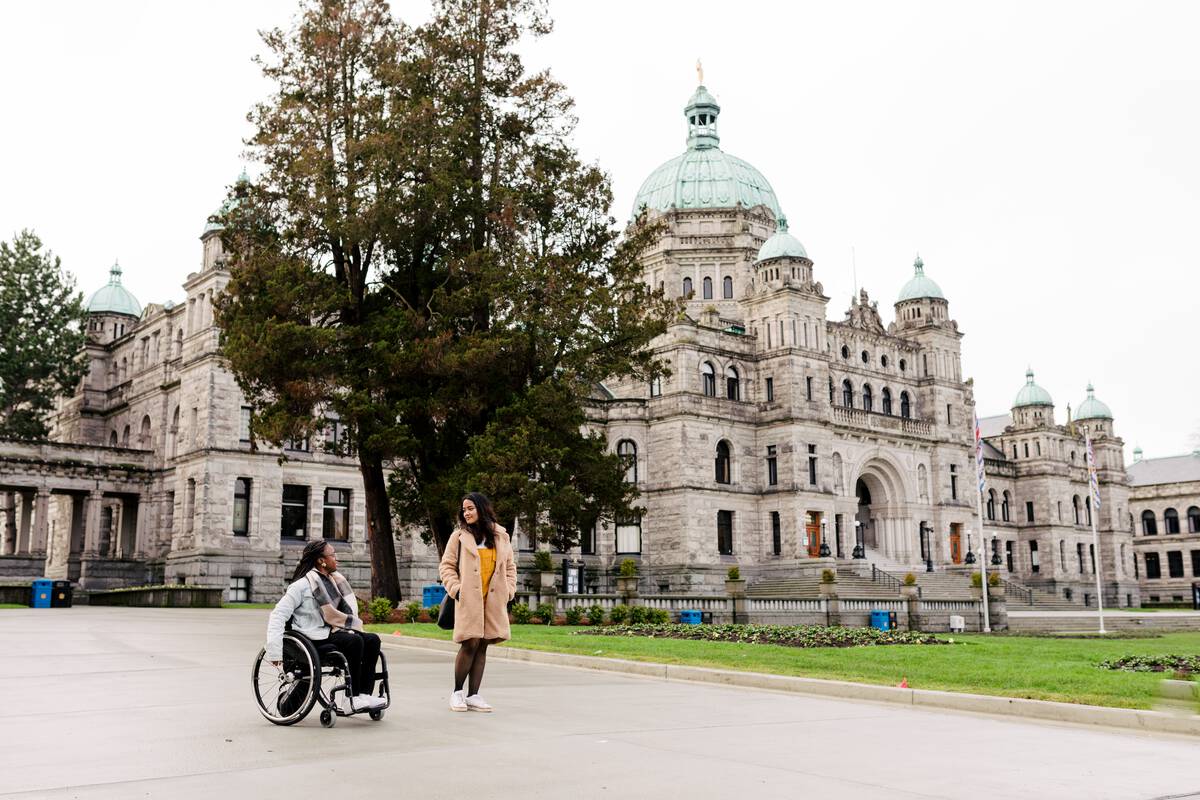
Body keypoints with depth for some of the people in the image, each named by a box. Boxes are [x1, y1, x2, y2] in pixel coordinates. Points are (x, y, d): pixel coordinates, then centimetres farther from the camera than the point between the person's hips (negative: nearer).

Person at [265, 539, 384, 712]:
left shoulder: (335, 579, 14)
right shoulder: (303, 585, -10)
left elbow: (347, 610, 23)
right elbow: (278, 614, -13)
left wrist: (354, 626, 4)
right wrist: (275, 650, -21)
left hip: (331, 632, 8)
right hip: (313, 638, -8)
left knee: (372, 640, -14)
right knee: (354, 641, -29)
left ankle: (364, 695, -18)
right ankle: (353, 698, -22)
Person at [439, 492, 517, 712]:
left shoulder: (501, 536, 12)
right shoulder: (459, 536, 4)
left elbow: (510, 566, 18)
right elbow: (446, 566, 5)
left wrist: (508, 591, 6)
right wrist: (455, 589, -7)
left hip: (493, 601, 3)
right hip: (469, 599, -3)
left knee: (482, 647, 4)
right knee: (470, 644, -10)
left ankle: (473, 696, 10)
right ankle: (457, 692, 7)